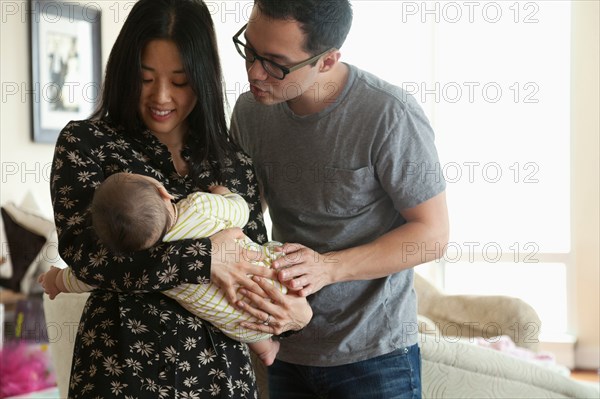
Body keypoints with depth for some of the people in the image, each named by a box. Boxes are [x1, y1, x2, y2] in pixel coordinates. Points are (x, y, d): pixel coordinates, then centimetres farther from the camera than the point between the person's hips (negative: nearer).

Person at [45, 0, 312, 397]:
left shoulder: (235, 163, 9)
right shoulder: (85, 144, -1)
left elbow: (256, 265, 13)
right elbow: (83, 250, -14)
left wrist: (295, 312, -8)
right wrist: (203, 258, -19)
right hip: (124, 365, -3)